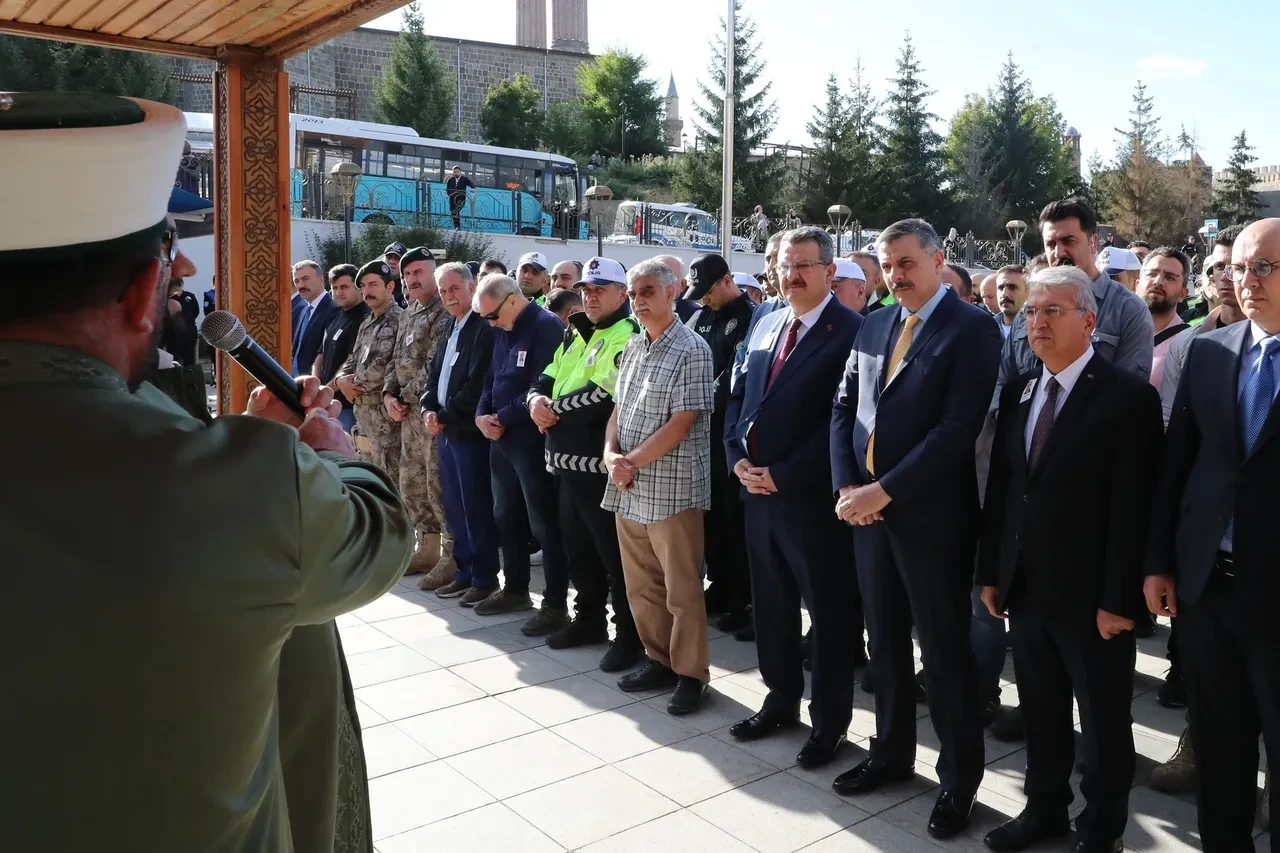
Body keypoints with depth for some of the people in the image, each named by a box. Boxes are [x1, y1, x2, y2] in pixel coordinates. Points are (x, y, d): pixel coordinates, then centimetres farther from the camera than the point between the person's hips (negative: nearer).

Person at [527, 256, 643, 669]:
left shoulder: (628, 335, -12)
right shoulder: (576, 336, 18)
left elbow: (600, 395, -24)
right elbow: (546, 378, 16)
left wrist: (553, 407, -11)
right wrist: (536, 399, -8)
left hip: (600, 464, -9)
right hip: (568, 461, 9)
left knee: (615, 554, -1)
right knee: (578, 548, 19)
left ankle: (630, 634, 11)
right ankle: (589, 619, 34)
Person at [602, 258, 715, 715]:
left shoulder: (692, 349, -11)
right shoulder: (632, 347, 12)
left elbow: (681, 424, -16)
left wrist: (632, 462, -14)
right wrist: (611, 454, -4)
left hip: (671, 488, -7)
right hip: (628, 488, 7)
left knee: (682, 590, 4)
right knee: (641, 585, 16)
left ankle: (691, 674, 18)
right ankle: (659, 659, 32)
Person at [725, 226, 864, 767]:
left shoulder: (850, 331, -10)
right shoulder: (765, 326, 12)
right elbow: (738, 395, 15)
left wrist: (783, 474, -17)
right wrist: (737, 457, -1)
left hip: (811, 495, -7)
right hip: (757, 489, 7)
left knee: (828, 611, 7)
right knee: (771, 604, 18)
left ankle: (830, 722, 23)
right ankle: (781, 700, 36)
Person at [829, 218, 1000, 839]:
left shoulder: (971, 327, -9)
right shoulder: (874, 326, 12)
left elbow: (958, 428, -18)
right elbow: (844, 408, 11)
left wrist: (884, 491, -18)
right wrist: (847, 487, -3)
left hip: (931, 514, -6)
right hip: (867, 507, 6)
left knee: (945, 652, 6)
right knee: (885, 642, 17)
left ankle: (959, 778, 23)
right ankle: (892, 752, 34)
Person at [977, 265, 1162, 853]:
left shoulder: (1129, 397, -11)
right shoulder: (1019, 391, 8)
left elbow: (1132, 508, -15)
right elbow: (1000, 485, 9)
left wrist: (1120, 600, -16)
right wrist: (990, 570, 7)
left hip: (1090, 594, -5)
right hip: (1025, 586, 6)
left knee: (1104, 719, 12)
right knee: (1039, 709, 18)